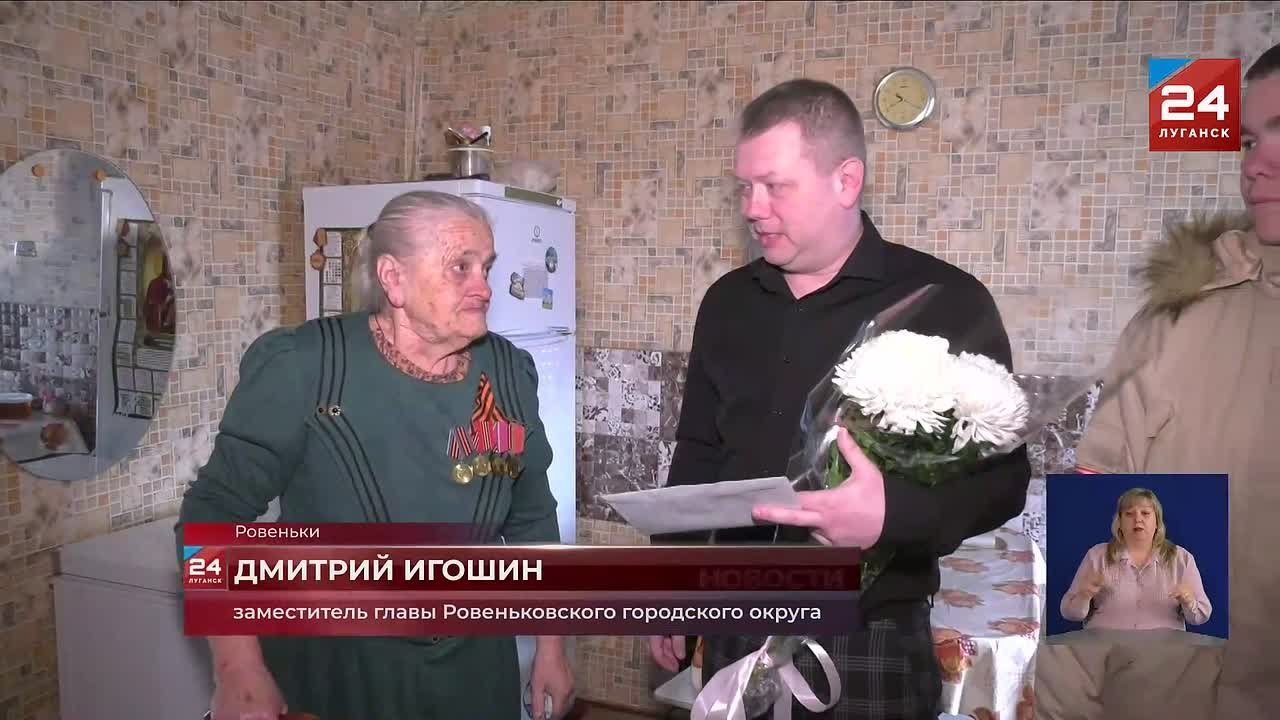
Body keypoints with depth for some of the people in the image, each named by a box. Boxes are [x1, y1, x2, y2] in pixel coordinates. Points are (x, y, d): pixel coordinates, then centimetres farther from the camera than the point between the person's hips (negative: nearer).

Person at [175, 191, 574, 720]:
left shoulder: (510, 374, -4)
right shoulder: (302, 369, -17)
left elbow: (532, 518, 6)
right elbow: (218, 510, -14)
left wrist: (550, 642, 8)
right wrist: (239, 672, -20)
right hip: (330, 668, -3)